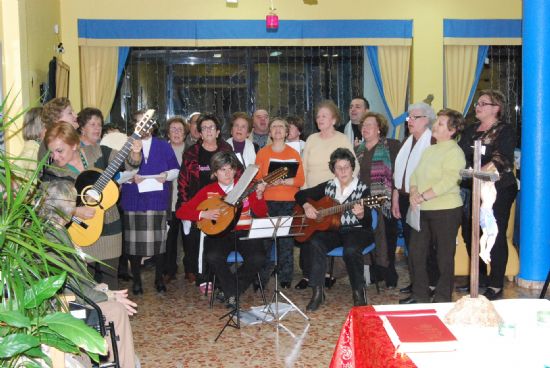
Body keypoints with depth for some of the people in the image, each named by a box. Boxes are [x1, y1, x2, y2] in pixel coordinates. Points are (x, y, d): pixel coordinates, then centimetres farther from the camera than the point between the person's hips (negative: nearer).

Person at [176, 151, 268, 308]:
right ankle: (232, 292, -8)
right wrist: (203, 214, -13)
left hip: (244, 232, 1)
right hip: (219, 233, -1)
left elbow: (261, 214, -2)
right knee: (213, 256, -32)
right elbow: (180, 212, 2)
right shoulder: (208, 191, 6)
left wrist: (259, 196, -20)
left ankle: (230, 291, -3)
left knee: (258, 258, -27)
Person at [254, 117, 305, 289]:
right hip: (267, 202, 0)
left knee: (286, 242, -3)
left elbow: (300, 180, 1)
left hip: (289, 203, 0)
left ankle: (286, 279, 5)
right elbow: (257, 179, 4)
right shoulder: (262, 153, 9)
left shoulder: (293, 153, 8)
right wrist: (268, 183, -16)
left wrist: (282, 181, -13)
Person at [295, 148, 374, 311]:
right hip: (332, 229, 3)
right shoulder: (327, 186, 7)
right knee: (315, 243, -29)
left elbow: (368, 223, -12)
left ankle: (359, 292, -14)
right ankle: (317, 292, -21)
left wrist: (361, 215, -35)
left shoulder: (362, 189, -4)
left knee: (351, 250, -35)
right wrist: (306, 205, -7)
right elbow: (300, 194, 14)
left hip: (356, 230, -3)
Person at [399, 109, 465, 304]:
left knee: (444, 256, 3)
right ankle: (420, 295, 24)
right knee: (416, 252, 11)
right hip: (423, 210, 8)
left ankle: (443, 299, 15)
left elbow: (447, 182, -20)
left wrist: (422, 197, -19)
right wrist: (413, 193, -5)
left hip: (446, 209, -8)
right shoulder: (430, 149, 16)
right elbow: (415, 173, 14)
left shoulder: (454, 152, -10)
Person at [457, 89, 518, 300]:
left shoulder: (505, 131, -4)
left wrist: (481, 171, -32)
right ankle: (479, 278, 27)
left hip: (498, 190, -7)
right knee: (470, 234, 10)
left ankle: (496, 285, 5)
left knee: (496, 237, -4)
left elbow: (502, 157, -18)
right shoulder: (470, 130, 17)